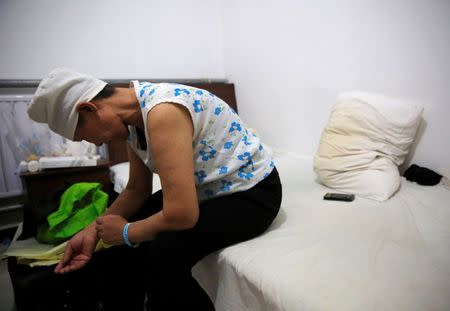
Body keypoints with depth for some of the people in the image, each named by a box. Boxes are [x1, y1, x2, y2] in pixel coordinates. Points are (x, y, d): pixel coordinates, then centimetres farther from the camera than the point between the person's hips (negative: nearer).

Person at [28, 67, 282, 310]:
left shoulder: (162, 112, -29)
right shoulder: (134, 115, 1)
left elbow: (182, 214, -33)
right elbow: (138, 190, 9)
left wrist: (126, 232, -15)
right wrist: (93, 230, 0)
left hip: (252, 191, -9)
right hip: (208, 186, 9)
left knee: (164, 254, -27)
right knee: (133, 222, 9)